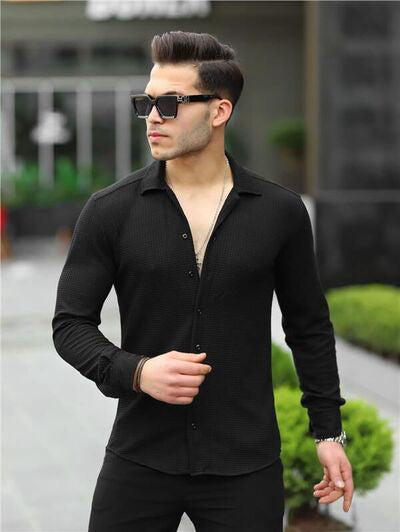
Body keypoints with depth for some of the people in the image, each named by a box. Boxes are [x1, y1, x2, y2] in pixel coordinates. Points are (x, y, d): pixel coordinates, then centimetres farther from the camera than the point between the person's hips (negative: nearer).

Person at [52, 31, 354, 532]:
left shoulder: (280, 211, -1)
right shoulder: (110, 209, -3)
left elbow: (309, 325, 9)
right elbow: (71, 322, 0)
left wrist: (328, 430, 9)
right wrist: (135, 372, -17)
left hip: (246, 466, 0)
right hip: (139, 460, 0)